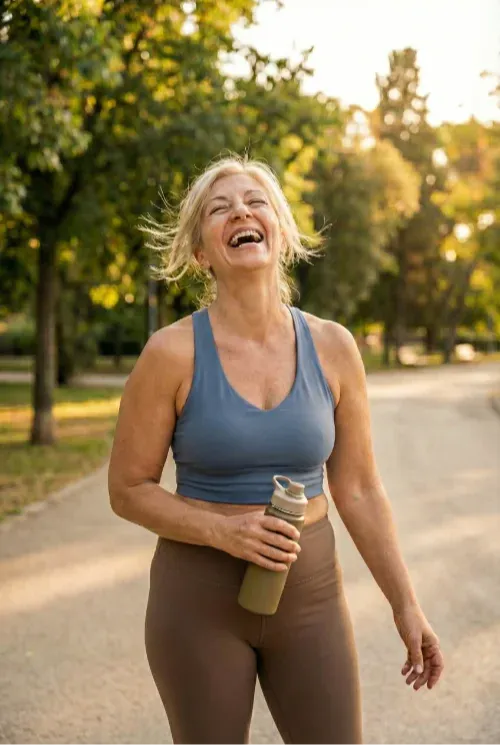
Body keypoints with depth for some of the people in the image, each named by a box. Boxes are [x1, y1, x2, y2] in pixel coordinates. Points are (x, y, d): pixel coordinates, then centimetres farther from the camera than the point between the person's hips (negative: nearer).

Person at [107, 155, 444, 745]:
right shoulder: (172, 353, -13)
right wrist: (225, 531, -21)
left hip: (310, 593, 3)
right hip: (199, 596, -2)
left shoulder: (332, 348, -4)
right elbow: (128, 490, -6)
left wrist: (405, 606, 3)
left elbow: (358, 490, 3)